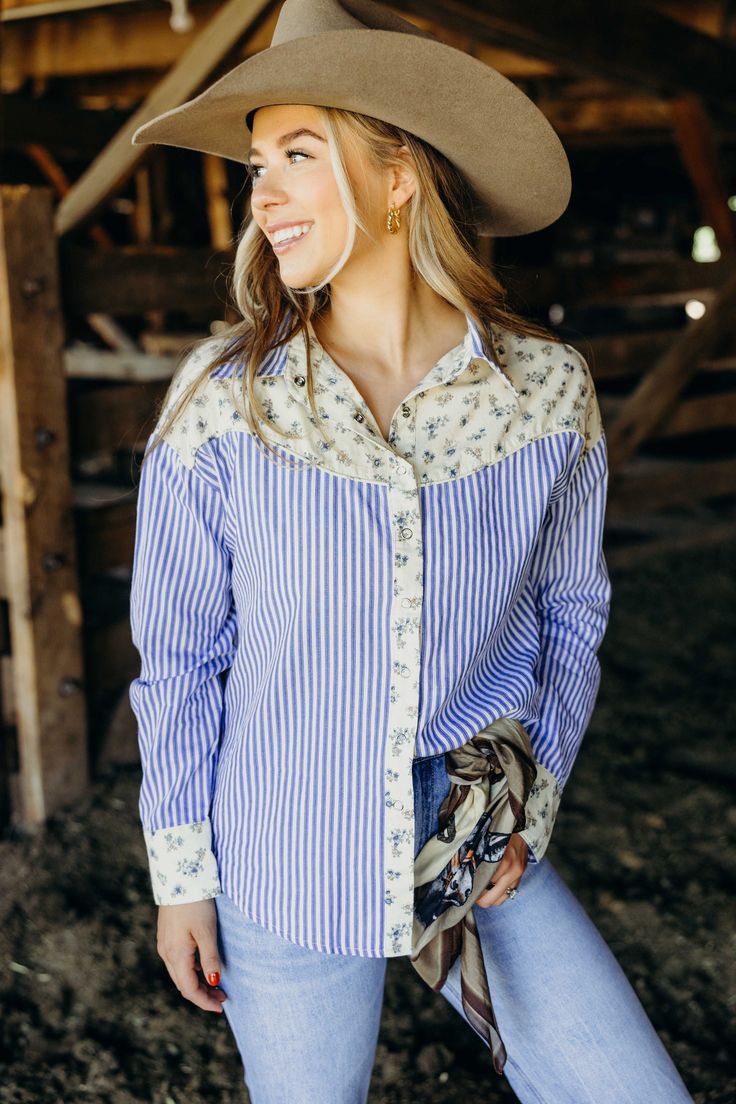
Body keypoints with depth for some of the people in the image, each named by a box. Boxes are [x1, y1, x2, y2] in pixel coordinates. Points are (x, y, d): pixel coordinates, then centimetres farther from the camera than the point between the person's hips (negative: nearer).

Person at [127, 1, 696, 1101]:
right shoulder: (222, 403, -11)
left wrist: (533, 804, -4)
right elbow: (180, 656, -3)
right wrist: (180, 874, 1)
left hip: (482, 848, 1)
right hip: (286, 871, -1)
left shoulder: (548, 391, -8)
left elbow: (570, 609, 5)